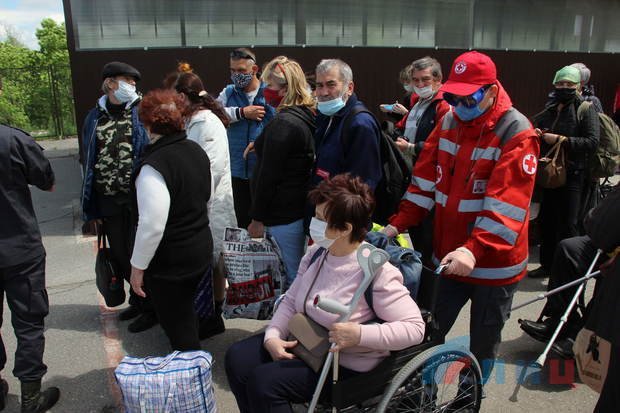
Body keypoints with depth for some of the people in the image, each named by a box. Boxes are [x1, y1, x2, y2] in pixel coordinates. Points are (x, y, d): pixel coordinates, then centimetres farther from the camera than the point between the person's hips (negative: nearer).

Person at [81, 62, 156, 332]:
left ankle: (150, 307, 23)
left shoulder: (141, 112, -3)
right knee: (119, 257, 14)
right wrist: (92, 209, 9)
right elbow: (89, 163, 10)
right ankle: (137, 299, 37)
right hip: (109, 202, 4)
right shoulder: (94, 118, 7)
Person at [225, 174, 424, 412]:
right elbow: (291, 302, 6)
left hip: (346, 366, -7)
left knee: (263, 381, -20)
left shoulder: (375, 271, -25)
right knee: (237, 357, -2)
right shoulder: (316, 254, -2)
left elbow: (415, 327, -23)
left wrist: (360, 334, -33)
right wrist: (272, 336, -11)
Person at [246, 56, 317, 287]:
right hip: (300, 207, 10)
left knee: (290, 277, 1)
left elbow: (268, 175, -18)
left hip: (283, 215, -10)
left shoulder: (282, 123, -19)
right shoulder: (306, 117, 10)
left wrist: (257, 219, -13)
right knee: (297, 273, 20)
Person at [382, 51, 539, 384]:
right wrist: (398, 224, -7)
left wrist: (474, 250, -36)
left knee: (483, 344, 15)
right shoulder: (448, 122, 3)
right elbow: (426, 180, 3)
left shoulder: (516, 134, -15)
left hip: (494, 263, -4)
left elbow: (507, 204, -24)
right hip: (447, 256, 5)